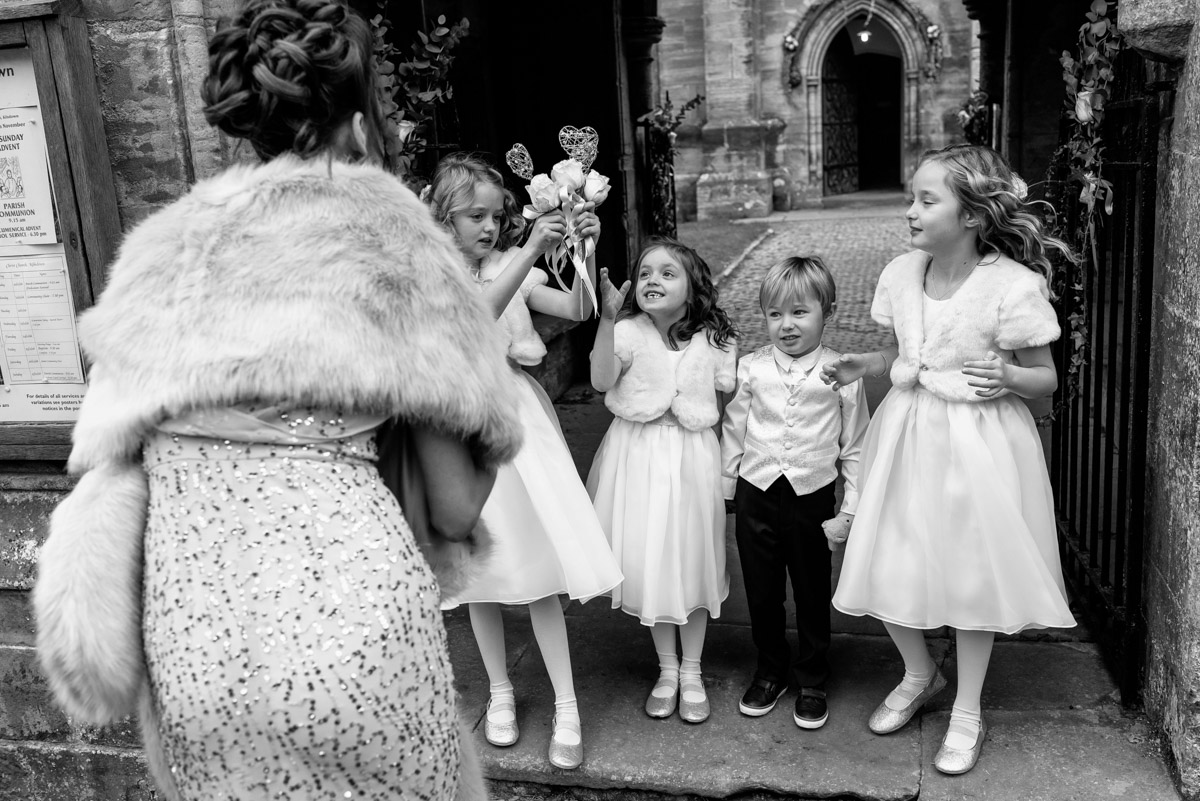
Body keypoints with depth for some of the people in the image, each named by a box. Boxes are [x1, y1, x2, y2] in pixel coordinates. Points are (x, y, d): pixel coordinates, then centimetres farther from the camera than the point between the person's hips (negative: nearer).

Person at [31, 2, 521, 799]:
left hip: (186, 649, 5)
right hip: (350, 627, -5)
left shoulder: (160, 252, 11)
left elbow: (111, 479, 9)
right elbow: (456, 509, 1)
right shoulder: (386, 235, -3)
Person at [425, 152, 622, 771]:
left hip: (518, 417, 1)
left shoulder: (511, 267, 4)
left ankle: (566, 705, 9)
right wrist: (532, 250, -33)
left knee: (539, 561, -1)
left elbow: (577, 311, -6)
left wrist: (584, 250, -20)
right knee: (482, 567, 11)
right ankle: (500, 692, 30)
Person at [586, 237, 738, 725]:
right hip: (638, 458, 0)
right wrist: (608, 317, -33)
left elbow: (725, 401, 8)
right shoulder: (628, 332, -8)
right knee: (647, 560, 8)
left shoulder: (714, 341, -4)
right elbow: (602, 381, -25)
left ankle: (691, 673, 29)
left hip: (692, 456, 0)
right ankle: (666, 669, 29)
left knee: (693, 559, 9)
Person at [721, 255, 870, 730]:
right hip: (756, 494, 2)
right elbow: (732, 432, 6)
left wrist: (848, 513, -3)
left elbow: (854, 448, -1)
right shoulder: (750, 369, -3)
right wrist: (722, 493, 9)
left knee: (812, 593, 12)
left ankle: (811, 681, 32)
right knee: (761, 592, 13)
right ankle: (770, 672, 34)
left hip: (812, 497, -1)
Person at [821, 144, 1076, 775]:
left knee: (973, 575, 8)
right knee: (887, 568, 7)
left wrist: (1007, 379, -27)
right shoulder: (900, 274, -3)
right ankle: (919, 674, 37)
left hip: (978, 443, -4)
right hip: (908, 434, 5)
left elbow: (1046, 378, -7)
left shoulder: (1014, 286, -17)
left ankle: (967, 714, 30)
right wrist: (861, 365, -7)